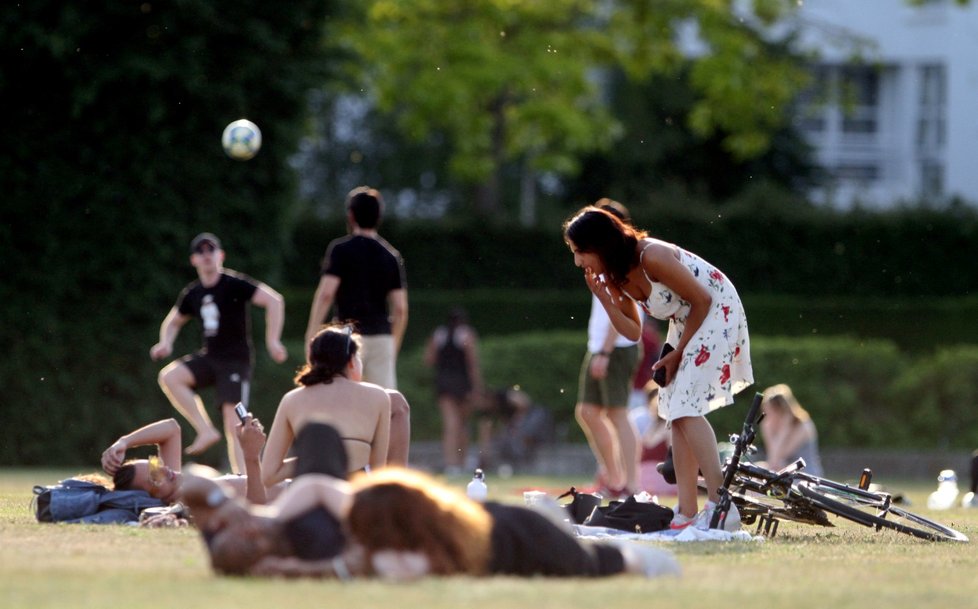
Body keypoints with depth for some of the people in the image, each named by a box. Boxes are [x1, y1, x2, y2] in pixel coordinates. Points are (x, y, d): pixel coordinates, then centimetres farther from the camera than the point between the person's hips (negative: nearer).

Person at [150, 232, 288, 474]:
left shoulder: (234, 285, -11)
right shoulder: (192, 294, 8)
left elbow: (274, 300, -18)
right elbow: (174, 320, 26)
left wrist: (272, 340, -24)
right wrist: (165, 343, 4)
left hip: (236, 360, -6)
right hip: (209, 357, 6)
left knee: (233, 422, -15)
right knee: (168, 376, -19)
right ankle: (206, 430, -13)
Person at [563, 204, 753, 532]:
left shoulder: (652, 257, -27)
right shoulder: (615, 276, -1)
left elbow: (702, 300, -20)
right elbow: (633, 332, 3)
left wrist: (677, 354, -12)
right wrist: (602, 296, -12)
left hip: (718, 312, -9)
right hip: (685, 321, 9)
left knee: (686, 409, -18)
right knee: (676, 413, 4)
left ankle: (721, 507, -22)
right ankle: (686, 514, 4)